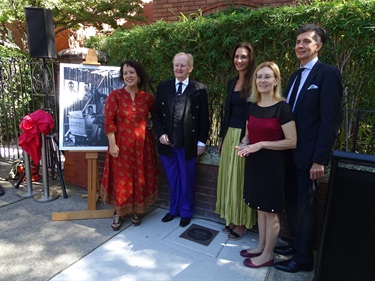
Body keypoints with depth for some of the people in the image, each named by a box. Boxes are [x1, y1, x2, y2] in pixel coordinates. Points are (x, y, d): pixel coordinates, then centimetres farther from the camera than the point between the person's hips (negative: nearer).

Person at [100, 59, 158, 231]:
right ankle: (118, 213, 25)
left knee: (140, 177, 10)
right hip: (121, 144, -2)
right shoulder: (115, 95, -5)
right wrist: (112, 144, -12)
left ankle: (136, 211, 30)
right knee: (120, 178, 6)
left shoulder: (147, 97, 2)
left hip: (141, 145, 3)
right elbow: (108, 121, -9)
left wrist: (150, 128, 3)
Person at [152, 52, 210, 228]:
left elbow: (204, 119, -2)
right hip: (167, 143, 3)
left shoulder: (200, 89, -2)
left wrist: (201, 142, -5)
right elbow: (156, 114, 7)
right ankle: (174, 209, 36)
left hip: (188, 144, -2)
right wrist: (160, 133, -5)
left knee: (187, 180, 11)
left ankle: (186, 212, 32)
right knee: (172, 179, 16)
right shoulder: (163, 87, 6)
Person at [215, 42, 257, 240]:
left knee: (241, 179, 3)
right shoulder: (232, 82, 13)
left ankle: (243, 222, 21)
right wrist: (221, 137, 16)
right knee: (229, 178, 13)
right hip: (230, 136, 7)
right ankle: (232, 218, 30)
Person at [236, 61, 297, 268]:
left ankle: (267, 255, 23)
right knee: (260, 208, 18)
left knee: (271, 211, 7)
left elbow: (292, 142, -15)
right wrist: (244, 145, -5)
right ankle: (261, 247, 34)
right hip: (254, 163, 7)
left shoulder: (282, 108, -13)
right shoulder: (252, 107, 7)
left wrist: (262, 145, -20)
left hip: (272, 165, -6)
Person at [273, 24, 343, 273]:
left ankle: (304, 258, 23)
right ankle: (297, 243, 36)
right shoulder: (295, 76, 15)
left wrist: (320, 159, -19)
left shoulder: (328, 73, -9)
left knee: (305, 206, 5)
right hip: (290, 152, 7)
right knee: (292, 201, 17)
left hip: (309, 155, -7)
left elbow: (330, 120, -16)